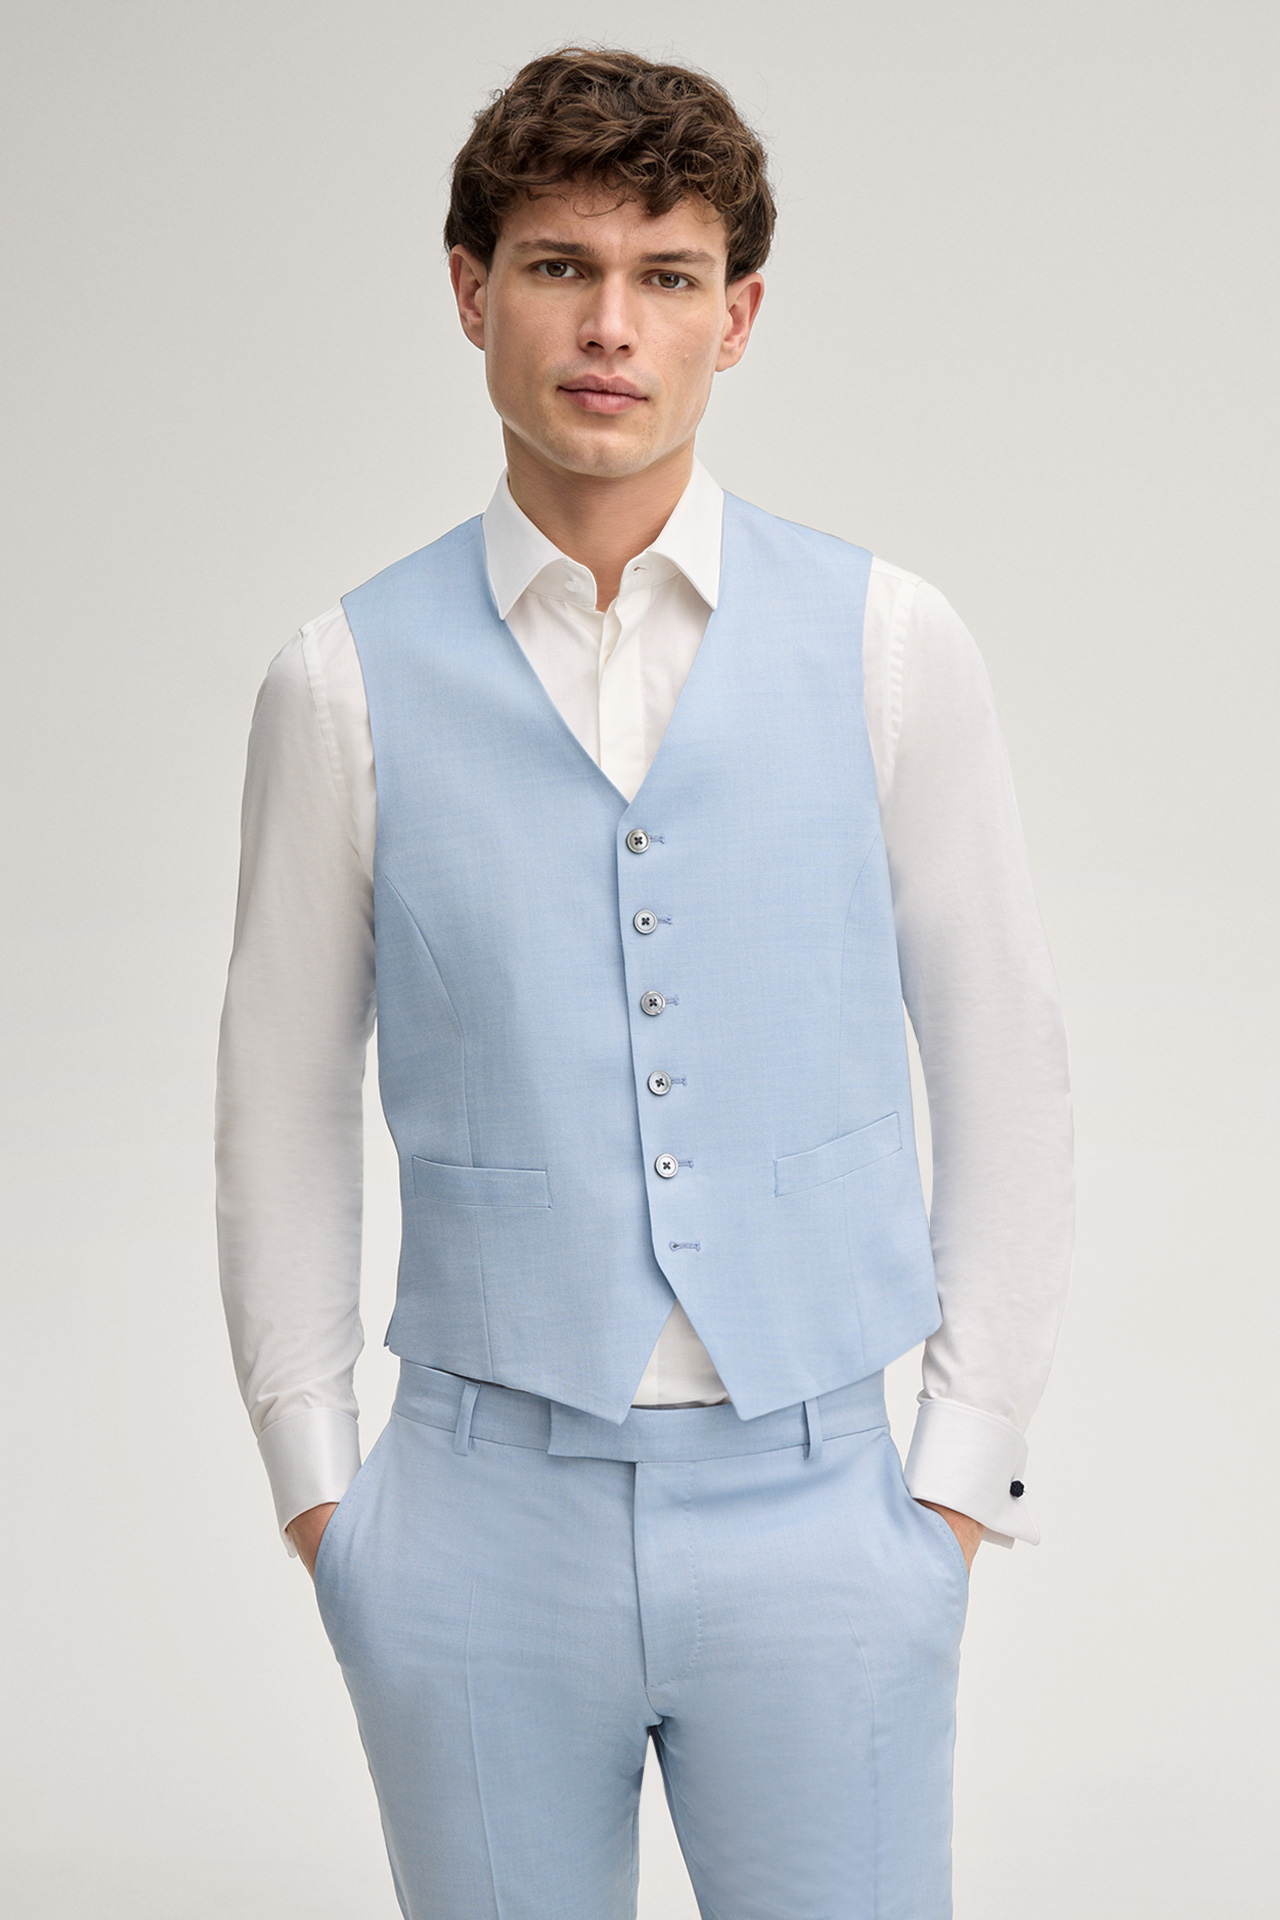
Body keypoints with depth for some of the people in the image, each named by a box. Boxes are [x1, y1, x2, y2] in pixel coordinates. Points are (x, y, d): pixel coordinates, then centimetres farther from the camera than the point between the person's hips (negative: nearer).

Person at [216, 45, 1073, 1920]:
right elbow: (282, 1108, 7)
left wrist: (963, 1476, 2)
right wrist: (317, 1493, 6)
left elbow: (1008, 1076, 4)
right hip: (484, 1527, 0)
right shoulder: (352, 679, -1)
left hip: (815, 1507, 0)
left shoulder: (888, 644, 0)